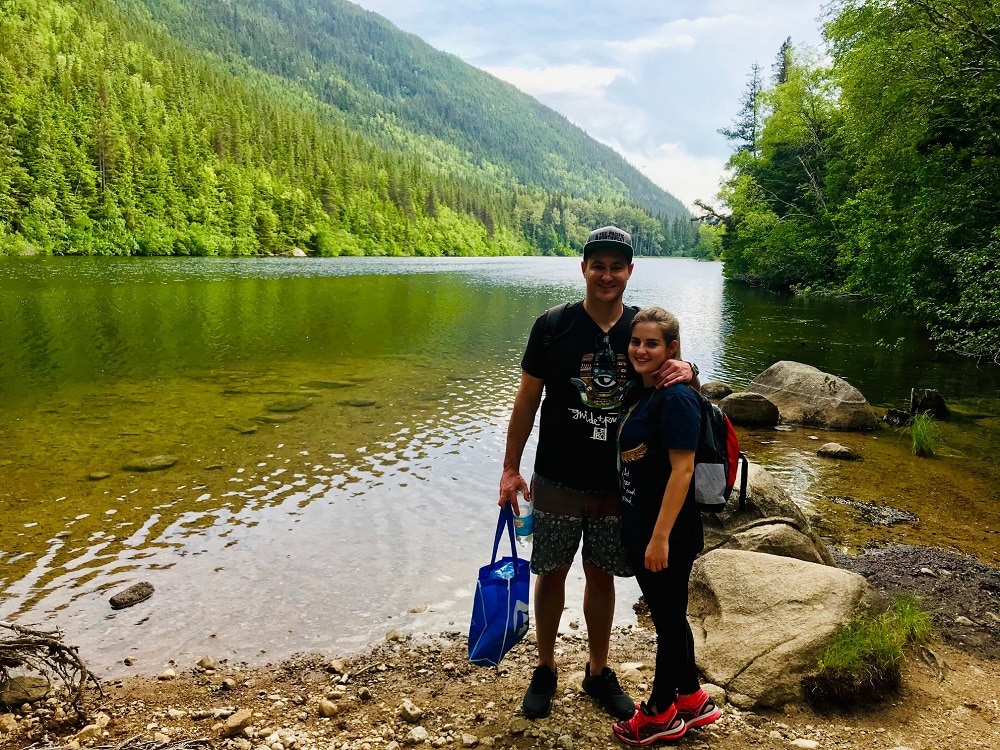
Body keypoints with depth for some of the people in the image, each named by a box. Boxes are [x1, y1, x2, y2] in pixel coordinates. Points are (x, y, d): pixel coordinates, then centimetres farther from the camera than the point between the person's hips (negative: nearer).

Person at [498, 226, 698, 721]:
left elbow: (672, 394, 7)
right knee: (552, 572, 11)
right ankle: (545, 670, 32)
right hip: (558, 480, -2)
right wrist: (511, 468, -4)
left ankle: (598, 672, 35)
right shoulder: (553, 326, -9)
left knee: (601, 575, 15)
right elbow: (527, 399, -3)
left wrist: (686, 372, -18)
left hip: (618, 483, 2)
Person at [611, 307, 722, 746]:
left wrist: (661, 537, -22)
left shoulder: (676, 398, -19)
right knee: (667, 616, 20)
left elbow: (682, 470, -22)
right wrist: (639, 531, 15)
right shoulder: (641, 394, 8)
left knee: (668, 618, 9)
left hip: (667, 533, -9)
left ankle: (660, 712, 27)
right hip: (637, 527, 9)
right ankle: (692, 701, 37)